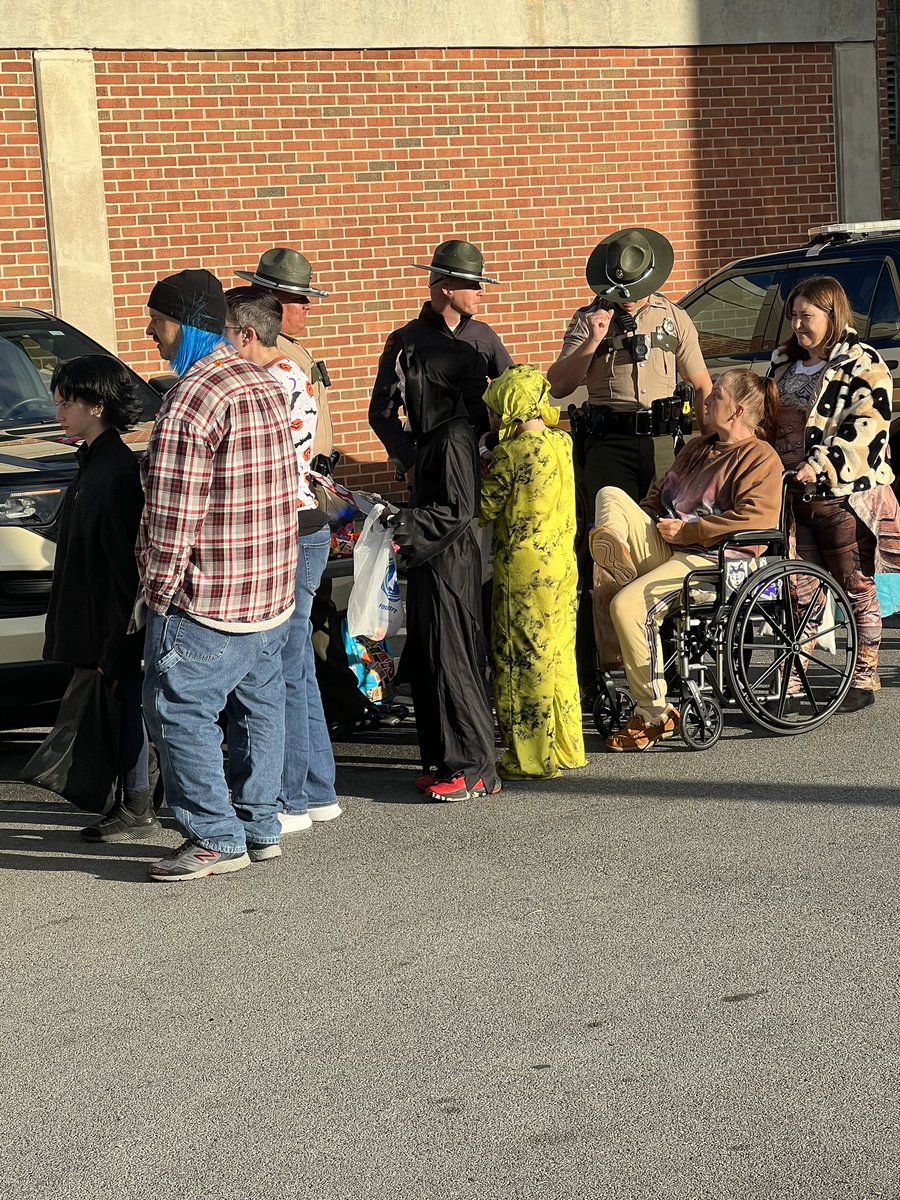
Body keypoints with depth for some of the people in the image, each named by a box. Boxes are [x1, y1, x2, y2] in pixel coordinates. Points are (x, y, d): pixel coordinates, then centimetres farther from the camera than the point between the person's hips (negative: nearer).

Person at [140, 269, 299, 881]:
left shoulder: (191, 400, -18)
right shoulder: (267, 385, 10)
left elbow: (173, 511, -19)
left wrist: (159, 587, -9)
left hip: (209, 598, -9)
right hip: (275, 587, 9)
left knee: (179, 710, -1)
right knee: (259, 704, 15)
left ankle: (216, 838, 1)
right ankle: (261, 826, 22)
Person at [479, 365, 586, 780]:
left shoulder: (509, 455, -17)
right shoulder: (562, 443, 5)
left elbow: (485, 509, -10)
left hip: (523, 570, -7)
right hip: (563, 565, 8)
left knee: (524, 660, 1)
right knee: (559, 655, 15)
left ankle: (531, 758, 7)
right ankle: (565, 748, 23)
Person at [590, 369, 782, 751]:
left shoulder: (760, 457, -2)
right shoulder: (698, 448, 26)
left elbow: (756, 518, -18)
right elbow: (659, 497, 34)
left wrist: (687, 531, -14)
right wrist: (633, 521, 11)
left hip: (713, 559, -9)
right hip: (665, 548, 9)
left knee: (627, 604, -28)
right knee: (610, 495, -3)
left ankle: (654, 713, -21)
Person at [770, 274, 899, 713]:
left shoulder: (862, 365, -5)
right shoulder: (784, 364, 17)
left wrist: (822, 463, -25)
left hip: (843, 495, -6)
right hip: (791, 494, 6)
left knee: (856, 589, 2)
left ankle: (864, 679, 9)